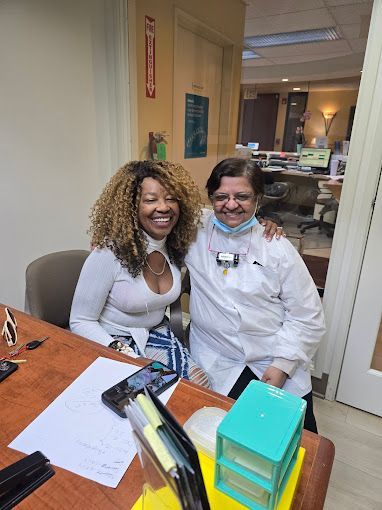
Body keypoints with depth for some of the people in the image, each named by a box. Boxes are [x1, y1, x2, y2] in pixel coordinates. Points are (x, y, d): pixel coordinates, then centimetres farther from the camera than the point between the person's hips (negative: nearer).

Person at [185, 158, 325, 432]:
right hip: (218, 365, 0)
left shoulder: (279, 249, -3)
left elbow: (308, 318, 0)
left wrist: (283, 364, -7)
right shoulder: (195, 229, -3)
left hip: (276, 363, 1)